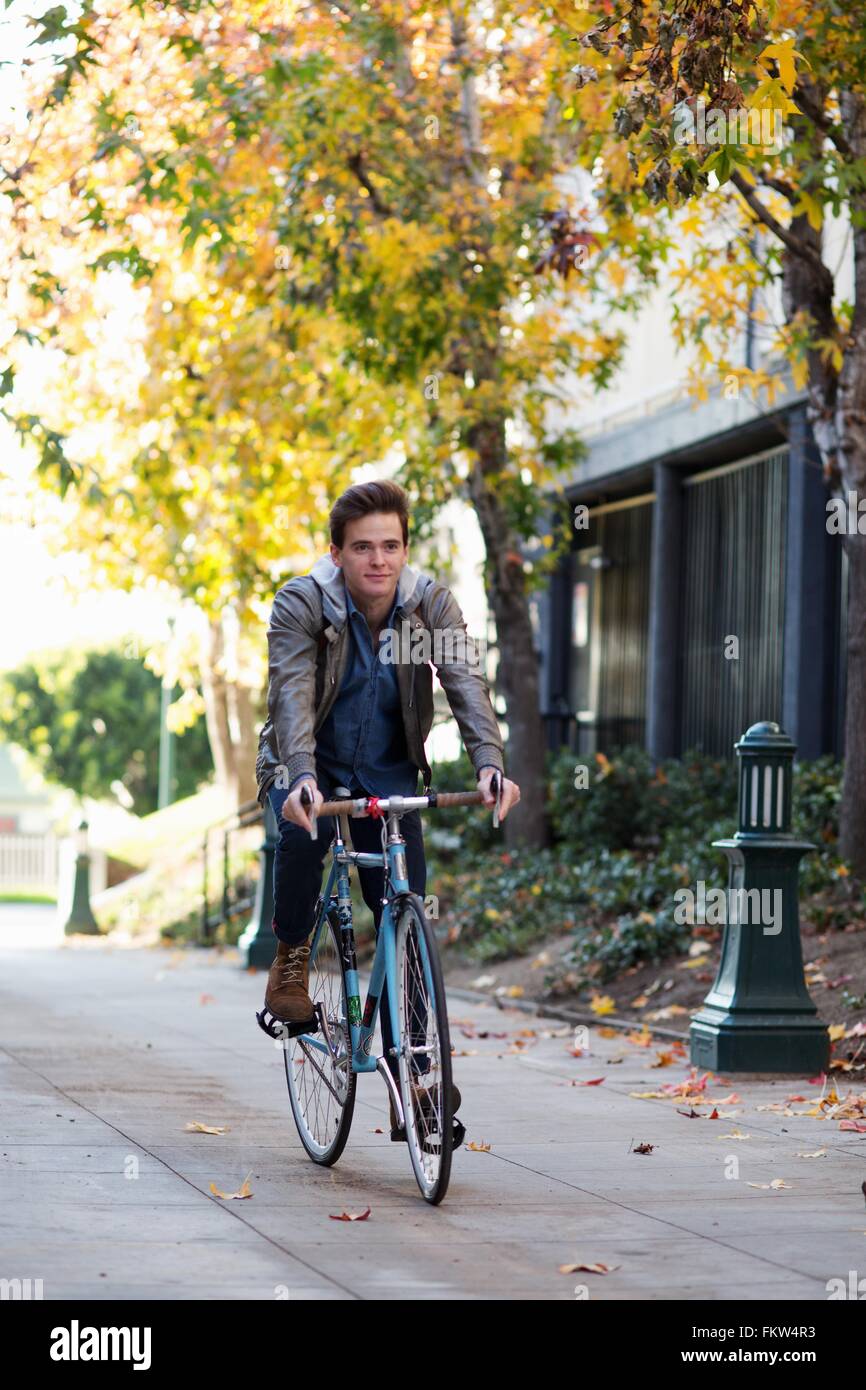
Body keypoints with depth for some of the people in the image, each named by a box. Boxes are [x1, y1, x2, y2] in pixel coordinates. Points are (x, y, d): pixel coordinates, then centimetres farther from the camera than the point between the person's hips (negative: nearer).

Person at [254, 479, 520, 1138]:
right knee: (303, 831, -37)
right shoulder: (301, 605, -18)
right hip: (311, 769, -2)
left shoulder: (432, 603, -11)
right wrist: (302, 778, -49)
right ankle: (291, 960, -12)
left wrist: (490, 763, -41)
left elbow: (466, 682, -23)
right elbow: (293, 695, -31)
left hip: (388, 778, 2)